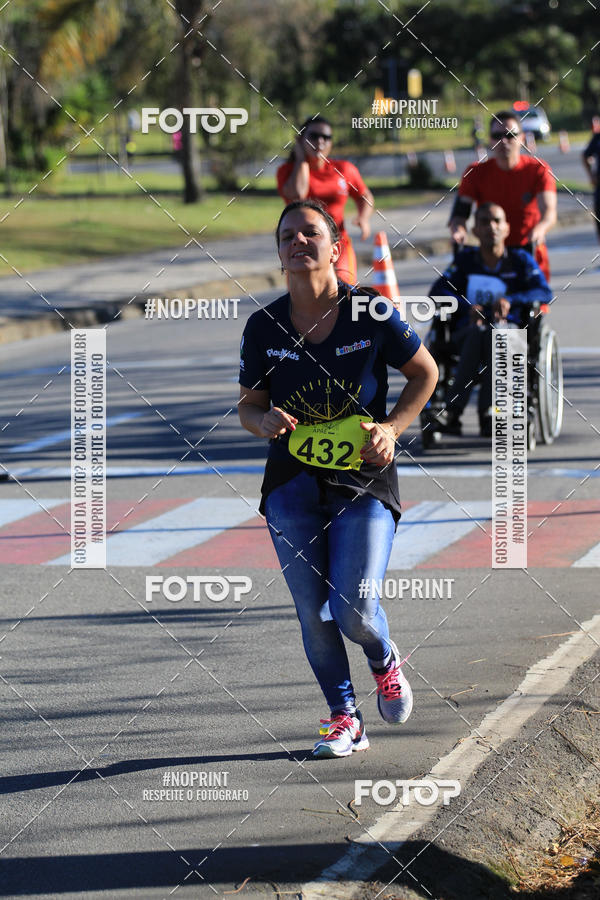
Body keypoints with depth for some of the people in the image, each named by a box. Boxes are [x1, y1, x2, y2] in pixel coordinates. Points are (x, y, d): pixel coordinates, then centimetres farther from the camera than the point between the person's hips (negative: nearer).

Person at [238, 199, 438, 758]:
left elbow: (425, 373, 5)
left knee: (355, 612, -11)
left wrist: (391, 428, -8)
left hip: (365, 481, -2)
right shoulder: (263, 326, -2)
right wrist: (265, 421, -15)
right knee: (313, 614, 2)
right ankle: (344, 718, 19)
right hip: (293, 482, 3)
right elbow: (249, 403, 8)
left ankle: (385, 662, 24)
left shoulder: (371, 314, -8)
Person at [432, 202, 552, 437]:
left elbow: (545, 292, -4)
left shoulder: (520, 260, 11)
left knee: (496, 332, -38)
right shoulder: (466, 259, 13)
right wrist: (467, 306, -18)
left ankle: (487, 413, -47)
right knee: (479, 332, -37)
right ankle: (452, 416, -49)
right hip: (466, 334, 1)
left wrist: (511, 300, -23)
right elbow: (437, 291, 1)